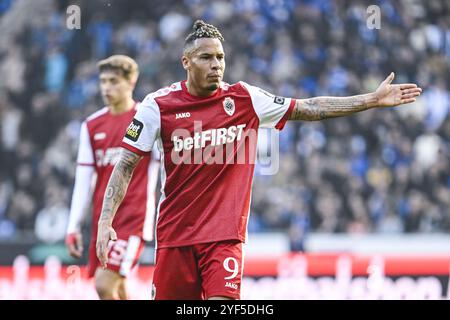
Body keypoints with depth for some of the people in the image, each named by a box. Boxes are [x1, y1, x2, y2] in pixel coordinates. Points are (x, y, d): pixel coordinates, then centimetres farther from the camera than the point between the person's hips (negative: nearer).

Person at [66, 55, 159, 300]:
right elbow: (83, 181, 14)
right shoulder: (92, 126, 12)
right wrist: (73, 226, 9)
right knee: (117, 292, 9)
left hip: (133, 219, -6)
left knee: (104, 285, -17)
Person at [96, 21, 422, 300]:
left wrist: (373, 99, 0)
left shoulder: (245, 98, 1)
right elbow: (126, 165, 0)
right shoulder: (158, 105, -3)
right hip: (174, 233, 0)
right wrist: (105, 221, -9)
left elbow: (308, 108, 4)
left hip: (225, 235, 0)